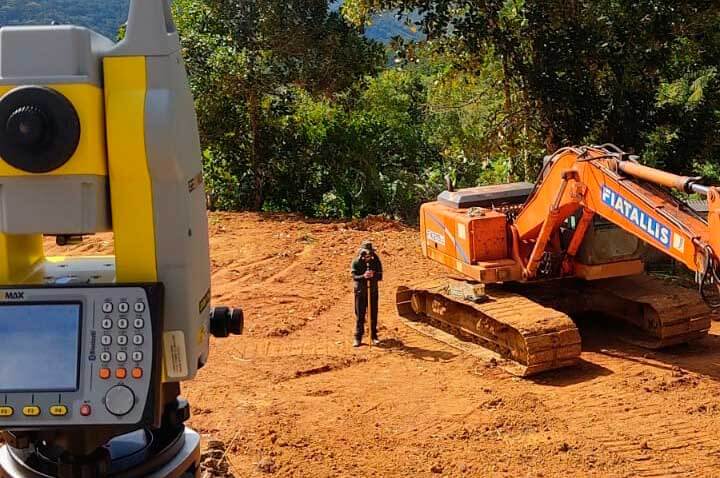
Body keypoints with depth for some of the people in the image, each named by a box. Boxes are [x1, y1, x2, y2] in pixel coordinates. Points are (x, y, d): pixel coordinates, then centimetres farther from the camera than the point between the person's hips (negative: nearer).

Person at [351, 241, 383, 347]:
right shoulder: (356, 262, -6)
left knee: (373, 314, 7)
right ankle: (358, 338, 5)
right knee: (360, 315, 0)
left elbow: (380, 276, -4)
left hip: (373, 291, 2)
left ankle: (374, 336, 18)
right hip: (360, 291, -2)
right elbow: (354, 276, -15)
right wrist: (363, 276, -34)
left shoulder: (376, 261, -1)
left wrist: (373, 275, -26)